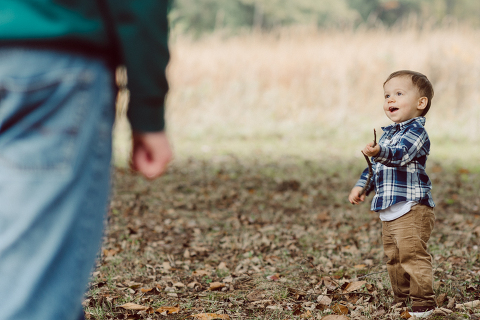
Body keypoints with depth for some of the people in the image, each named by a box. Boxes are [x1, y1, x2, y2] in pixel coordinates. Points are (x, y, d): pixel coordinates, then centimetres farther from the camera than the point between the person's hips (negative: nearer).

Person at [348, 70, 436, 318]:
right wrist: (361, 186, 19)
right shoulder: (388, 133, 18)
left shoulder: (416, 130, -10)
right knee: (394, 258, 15)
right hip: (389, 210, 10)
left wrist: (379, 152, -47)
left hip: (412, 209, -10)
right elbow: (375, 166, 29)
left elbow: (400, 154, -29)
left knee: (412, 255, -14)